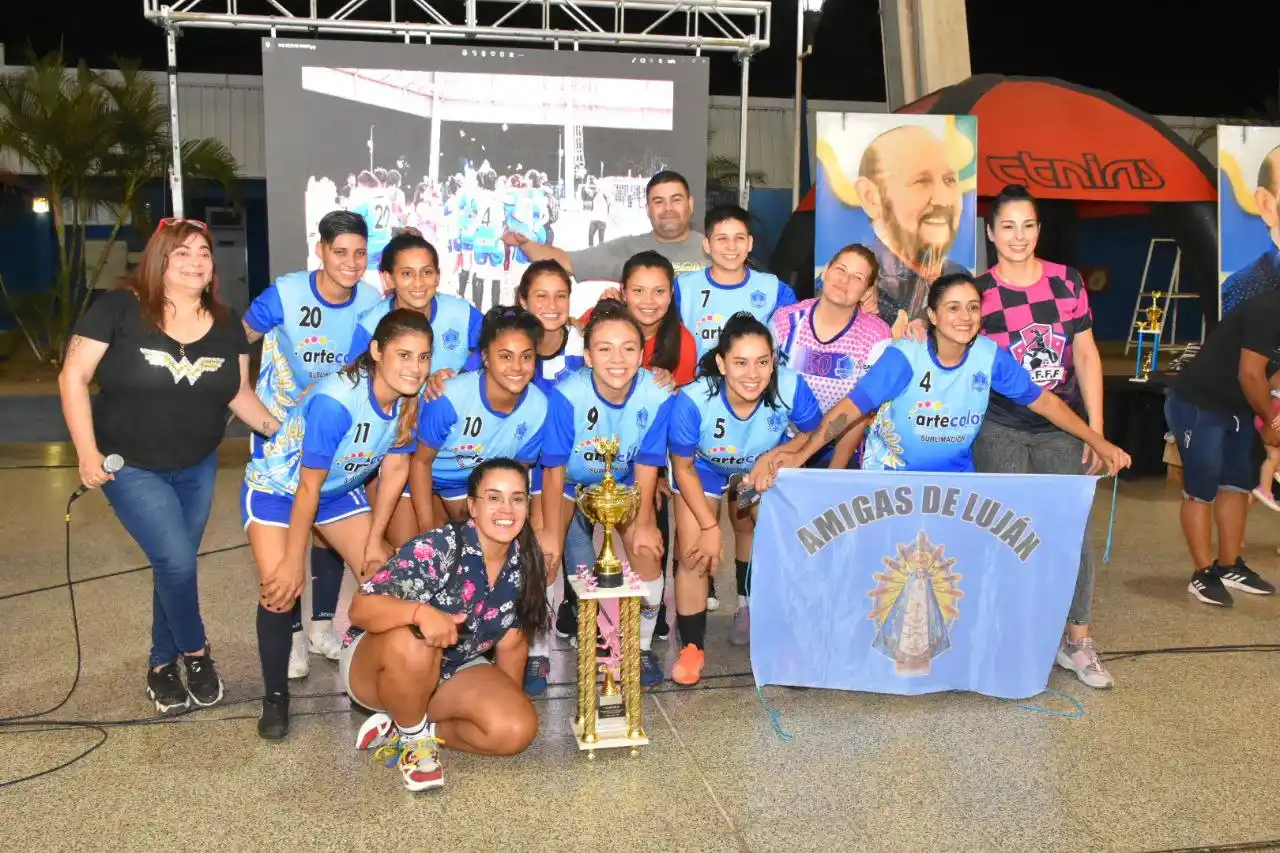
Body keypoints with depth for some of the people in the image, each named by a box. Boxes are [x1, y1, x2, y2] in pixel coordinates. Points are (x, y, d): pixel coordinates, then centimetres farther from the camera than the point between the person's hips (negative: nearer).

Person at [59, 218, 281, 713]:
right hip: (131, 466, -4)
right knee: (176, 561, -14)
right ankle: (195, 652, 12)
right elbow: (74, 377, -13)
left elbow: (239, 394, 4)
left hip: (197, 466, 4)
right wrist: (87, 451, -17)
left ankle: (162, 666, 30)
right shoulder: (118, 309, -15)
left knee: (174, 566, 12)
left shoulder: (226, 325, -2)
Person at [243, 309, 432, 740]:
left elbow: (395, 470, -6)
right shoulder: (335, 401, -36)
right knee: (282, 590, -19)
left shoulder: (408, 401, -19)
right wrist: (293, 563, -19)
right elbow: (308, 486, -28)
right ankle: (275, 696, 4)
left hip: (339, 490, 6)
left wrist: (374, 541, -3)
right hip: (277, 488, -5)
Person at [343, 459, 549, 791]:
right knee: (412, 643, -39)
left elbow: (512, 640, 4)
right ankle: (413, 739, -10)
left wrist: (514, 700, 0)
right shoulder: (436, 549, -26)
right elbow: (360, 608, -32)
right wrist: (421, 613, -49)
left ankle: (424, 730, 1)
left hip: (454, 673, 4)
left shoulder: (525, 565, -9)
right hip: (375, 666, -4)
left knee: (518, 728, -20)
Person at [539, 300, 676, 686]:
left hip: (623, 483, 2)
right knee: (546, 553, -15)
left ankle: (641, 646, 12)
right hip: (570, 482, -1)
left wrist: (643, 523, -11)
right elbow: (554, 468, -21)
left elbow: (646, 465, -14)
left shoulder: (658, 396, -28)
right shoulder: (567, 395, -33)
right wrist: (550, 530, -16)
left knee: (647, 550, -12)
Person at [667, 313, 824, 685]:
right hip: (703, 469, -2)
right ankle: (692, 648, 12)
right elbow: (683, 467, -21)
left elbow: (815, 432, -13)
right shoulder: (694, 399, -39)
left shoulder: (790, 387, -37)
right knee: (695, 555, -7)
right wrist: (709, 526, -17)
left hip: (762, 467, 2)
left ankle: (746, 604, 38)